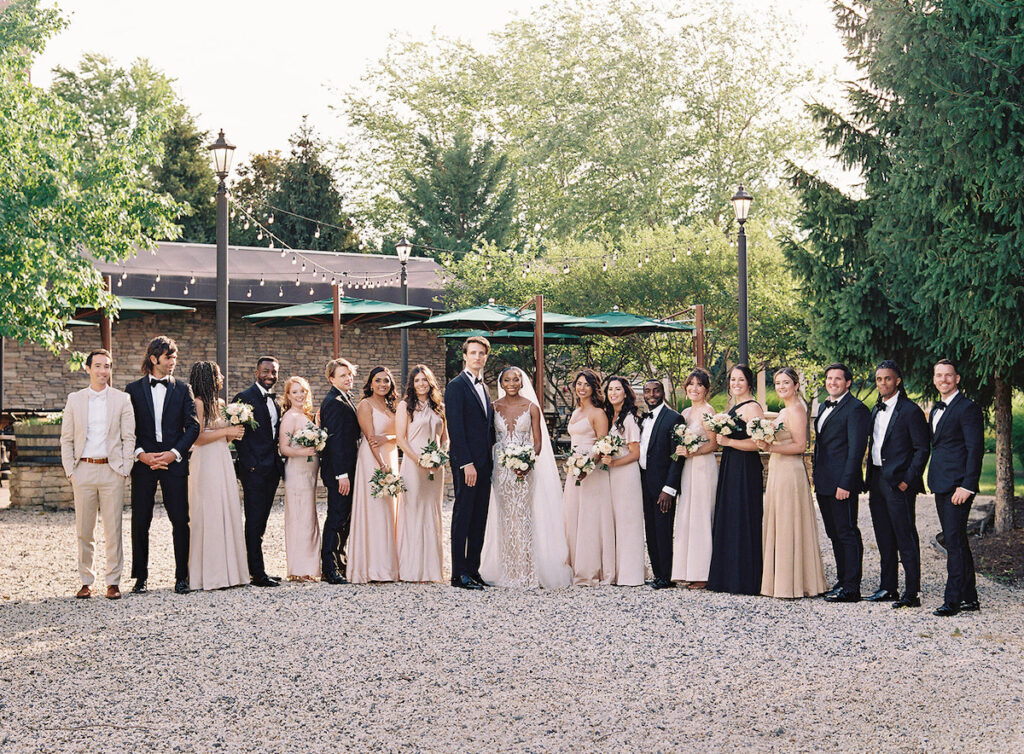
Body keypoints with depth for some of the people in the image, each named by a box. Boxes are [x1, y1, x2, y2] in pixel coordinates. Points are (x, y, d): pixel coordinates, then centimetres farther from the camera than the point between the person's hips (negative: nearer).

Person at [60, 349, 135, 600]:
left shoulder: (122, 400, 6)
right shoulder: (75, 400, 9)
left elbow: (129, 437, 5)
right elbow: (66, 439, 9)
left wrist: (124, 469, -4)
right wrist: (70, 471, 0)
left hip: (112, 471, -1)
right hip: (83, 470, 1)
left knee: (113, 530, -1)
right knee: (84, 530, 4)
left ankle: (113, 582, 6)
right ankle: (86, 581, 12)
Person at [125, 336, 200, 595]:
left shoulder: (182, 389, 8)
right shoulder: (134, 389, 7)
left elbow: (193, 426, 2)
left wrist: (174, 453, -9)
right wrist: (141, 454, -10)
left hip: (174, 462, 0)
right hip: (143, 463, 0)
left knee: (180, 520, -2)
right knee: (140, 522, 3)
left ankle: (182, 576, 7)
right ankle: (141, 577, 12)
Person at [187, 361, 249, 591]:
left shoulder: (219, 403, 16)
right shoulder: (198, 403, -9)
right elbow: (197, 437, -16)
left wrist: (233, 434, 3)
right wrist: (227, 431, -12)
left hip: (223, 462, 8)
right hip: (206, 463, -8)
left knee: (227, 513, 6)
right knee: (209, 516, -7)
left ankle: (227, 571, 11)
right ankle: (209, 575, -3)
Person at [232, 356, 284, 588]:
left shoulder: (276, 401, 16)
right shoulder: (244, 398, -8)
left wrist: (279, 461, 10)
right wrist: (249, 464, -15)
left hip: (272, 469, 8)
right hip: (254, 469, -8)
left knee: (260, 522, 12)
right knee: (254, 521, -5)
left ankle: (253, 567, 18)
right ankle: (257, 573, -4)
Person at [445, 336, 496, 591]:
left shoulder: (483, 387, 17)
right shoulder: (456, 386, -8)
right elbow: (455, 428, -14)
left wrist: (492, 459, 11)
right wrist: (467, 463, -18)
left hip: (484, 462, 8)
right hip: (466, 462, -8)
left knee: (479, 518, 9)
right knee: (463, 516, -4)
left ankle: (473, 569, 14)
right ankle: (459, 574, -1)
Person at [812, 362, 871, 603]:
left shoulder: (856, 409, -11)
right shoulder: (825, 407, 17)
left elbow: (856, 450, -16)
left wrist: (845, 484, -20)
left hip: (842, 484, -9)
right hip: (824, 484, 9)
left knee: (847, 534, -5)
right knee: (835, 535, 14)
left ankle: (851, 588, -1)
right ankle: (842, 581, 22)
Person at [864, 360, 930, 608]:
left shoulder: (910, 411, -8)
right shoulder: (876, 411, 16)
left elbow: (922, 449, -10)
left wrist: (908, 480, -16)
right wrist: (870, 479, 12)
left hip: (898, 483, -8)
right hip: (877, 481, 8)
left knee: (905, 539, -6)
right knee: (884, 539, 12)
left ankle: (912, 593, -4)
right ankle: (888, 587, 20)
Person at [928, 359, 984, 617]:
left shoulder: (967, 408, -9)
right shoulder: (936, 410, 18)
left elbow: (975, 449, -14)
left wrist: (966, 486, -19)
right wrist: (933, 481, 16)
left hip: (958, 486, -9)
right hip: (941, 487, 9)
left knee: (955, 542, -9)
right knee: (955, 542, 12)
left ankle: (953, 599, -7)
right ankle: (969, 598, 18)